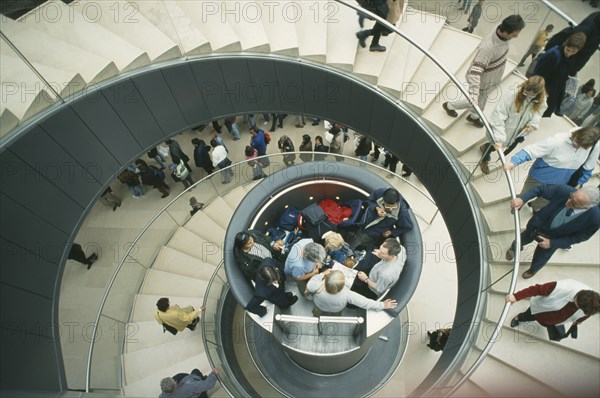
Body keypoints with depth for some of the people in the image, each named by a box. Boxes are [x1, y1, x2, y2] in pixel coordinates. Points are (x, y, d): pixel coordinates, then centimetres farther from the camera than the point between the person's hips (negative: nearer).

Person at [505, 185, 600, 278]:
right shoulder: (564, 190, -35)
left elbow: (580, 236, -19)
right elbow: (540, 189, -18)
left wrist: (552, 243, -20)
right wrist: (522, 199, -33)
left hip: (552, 239, -1)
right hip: (538, 225, 1)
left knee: (539, 260, 23)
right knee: (522, 240, 30)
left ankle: (532, 270, 60)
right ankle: (514, 247, 67)